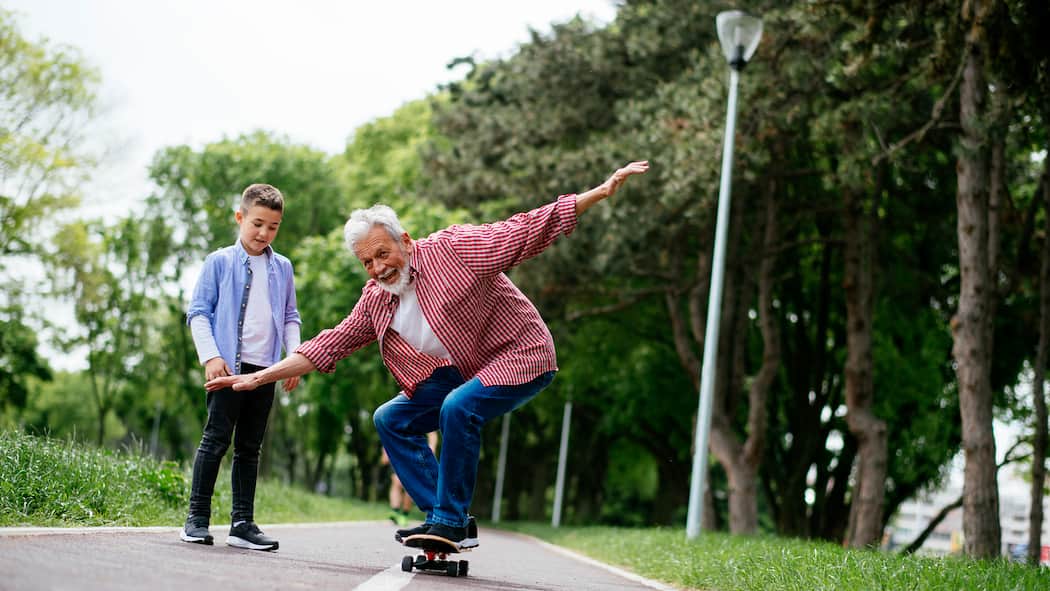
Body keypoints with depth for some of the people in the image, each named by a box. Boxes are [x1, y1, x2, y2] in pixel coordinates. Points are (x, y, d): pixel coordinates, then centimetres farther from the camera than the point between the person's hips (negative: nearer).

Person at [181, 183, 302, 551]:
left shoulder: (282, 268, 13)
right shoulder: (219, 262, 1)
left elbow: (290, 318, 19)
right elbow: (198, 312, -1)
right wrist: (210, 356, -12)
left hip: (265, 369, 4)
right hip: (228, 366, -4)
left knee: (249, 448, 7)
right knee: (216, 441, -6)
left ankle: (242, 523, 10)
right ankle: (197, 518, -1)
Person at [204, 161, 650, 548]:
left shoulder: (453, 248, -19)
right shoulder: (375, 301, 1)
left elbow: (526, 230, -20)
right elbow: (328, 346, 5)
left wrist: (601, 192, -27)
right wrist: (258, 378, 0)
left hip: (521, 356, -8)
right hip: (462, 372, 8)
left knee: (459, 408, -31)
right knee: (392, 420, 2)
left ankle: (452, 521, -17)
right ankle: (447, 520, 0)